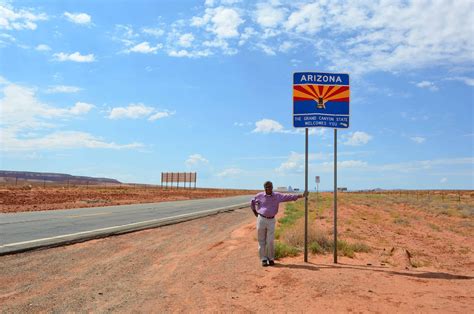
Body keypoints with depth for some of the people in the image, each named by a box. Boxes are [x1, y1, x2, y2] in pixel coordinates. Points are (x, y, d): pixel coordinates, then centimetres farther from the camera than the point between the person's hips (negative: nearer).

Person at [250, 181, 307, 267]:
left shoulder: (277, 196, 1)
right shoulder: (260, 195, -1)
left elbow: (288, 197, -3)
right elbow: (252, 202, 15)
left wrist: (301, 195, -9)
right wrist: (255, 212, 12)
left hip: (271, 220, 1)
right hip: (261, 219, 0)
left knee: (270, 241, -2)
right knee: (262, 241, 3)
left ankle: (271, 258, 14)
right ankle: (263, 259, 12)